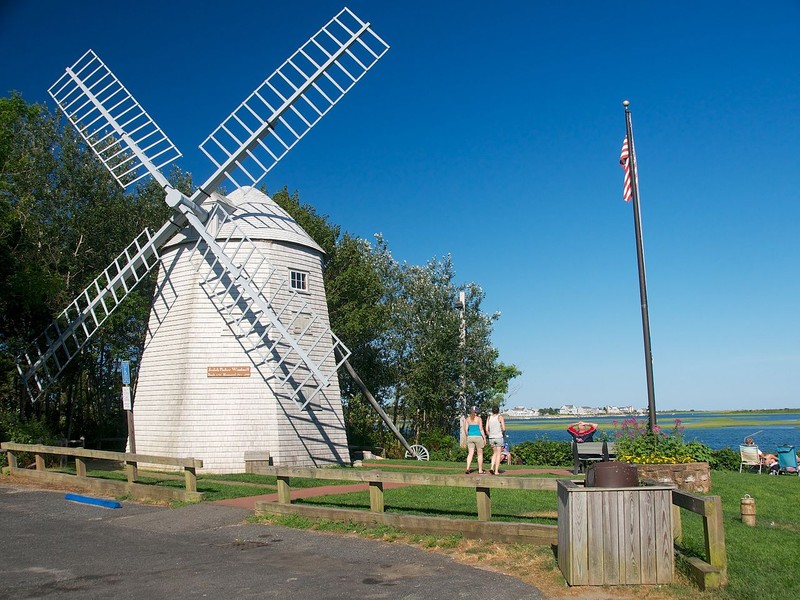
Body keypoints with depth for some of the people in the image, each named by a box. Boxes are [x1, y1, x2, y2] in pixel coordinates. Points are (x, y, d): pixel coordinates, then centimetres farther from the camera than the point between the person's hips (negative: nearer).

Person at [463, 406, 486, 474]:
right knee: (480, 454, 9)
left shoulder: (467, 419, 3)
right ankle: (480, 470, 12)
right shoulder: (479, 419, -6)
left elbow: (466, 429, 2)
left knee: (470, 453, 4)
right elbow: (481, 429, -9)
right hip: (478, 437, -3)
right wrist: (484, 438, -3)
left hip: (470, 437, 3)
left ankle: (468, 468, -14)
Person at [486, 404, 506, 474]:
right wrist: (504, 434, 6)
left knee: (494, 454, 19)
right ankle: (496, 471, 2)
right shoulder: (500, 417, -7)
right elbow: (503, 428, -13)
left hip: (491, 438, 4)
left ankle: (492, 467, 1)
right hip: (499, 437, -4)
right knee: (498, 454, 5)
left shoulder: (489, 417, 5)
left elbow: (486, 429, 3)